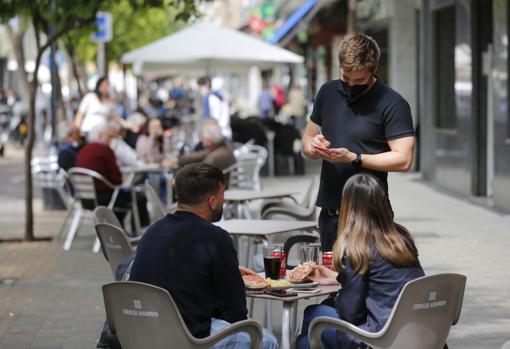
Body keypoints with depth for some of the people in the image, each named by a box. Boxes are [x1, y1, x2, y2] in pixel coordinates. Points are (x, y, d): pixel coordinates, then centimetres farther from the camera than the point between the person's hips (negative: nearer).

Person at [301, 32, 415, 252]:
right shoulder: (328, 92, 10)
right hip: (329, 209, 6)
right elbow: (307, 137, 18)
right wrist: (313, 147, -6)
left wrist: (353, 158, -19)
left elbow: (402, 160, -14)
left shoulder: (392, 104, -9)